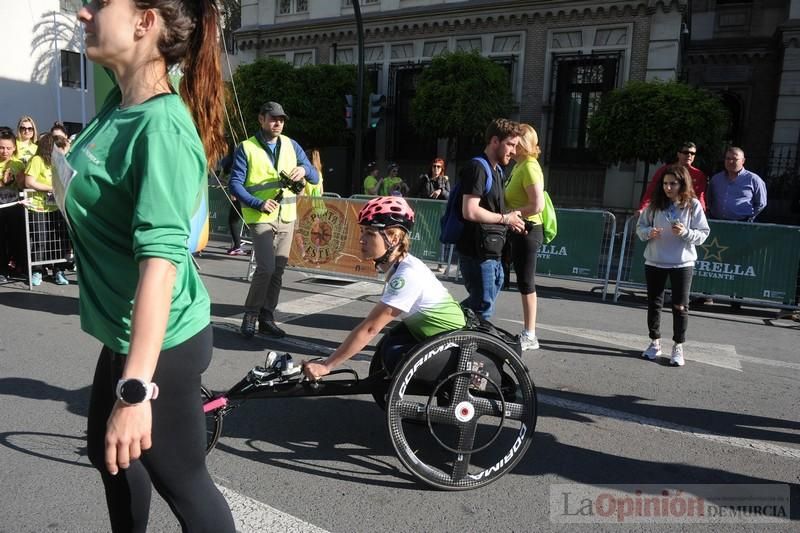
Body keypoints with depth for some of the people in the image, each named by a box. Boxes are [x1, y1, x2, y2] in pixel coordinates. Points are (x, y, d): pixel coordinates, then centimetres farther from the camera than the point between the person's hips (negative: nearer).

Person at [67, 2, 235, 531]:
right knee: (108, 450, 28)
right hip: (126, 329, 10)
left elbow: (161, 260, -33)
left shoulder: (161, 129, -25)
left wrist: (135, 390, -35)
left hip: (161, 342, -9)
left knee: (184, 483, 7)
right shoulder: (119, 101, 0)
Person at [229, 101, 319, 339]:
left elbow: (315, 177, 6)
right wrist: (259, 204, -21)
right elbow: (235, 183, -7)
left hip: (287, 218, 5)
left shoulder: (291, 146, 10)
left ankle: (267, 317, 18)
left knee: (278, 270, 7)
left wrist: (304, 170, -17)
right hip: (261, 218, -5)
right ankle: (250, 315, 1)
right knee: (266, 268, -16)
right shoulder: (246, 148, -2)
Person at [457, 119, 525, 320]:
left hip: (491, 252, 10)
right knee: (483, 308, -2)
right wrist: (505, 218, -13)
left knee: (478, 303, 18)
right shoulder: (477, 168, -14)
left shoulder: (496, 170, 17)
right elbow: (470, 212, -24)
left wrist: (510, 220, 11)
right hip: (477, 252, -10)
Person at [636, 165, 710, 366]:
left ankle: (678, 347, 15)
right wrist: (649, 232, -14)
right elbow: (640, 226, 7)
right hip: (654, 262, 2)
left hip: (682, 263, -2)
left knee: (680, 306, 2)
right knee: (654, 303, 11)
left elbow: (703, 234, -4)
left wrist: (685, 232, -22)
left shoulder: (693, 205, -6)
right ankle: (655, 342, 25)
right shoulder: (655, 204, 0)